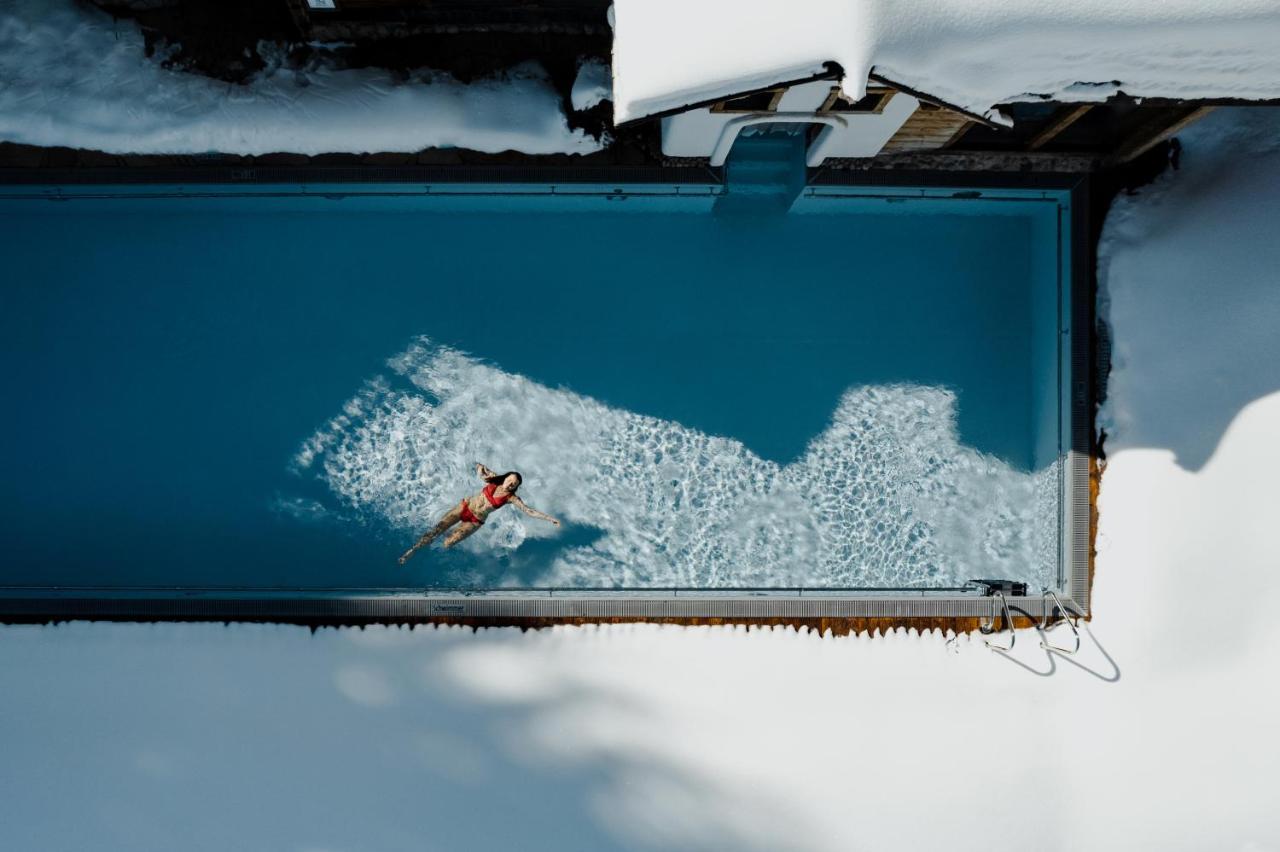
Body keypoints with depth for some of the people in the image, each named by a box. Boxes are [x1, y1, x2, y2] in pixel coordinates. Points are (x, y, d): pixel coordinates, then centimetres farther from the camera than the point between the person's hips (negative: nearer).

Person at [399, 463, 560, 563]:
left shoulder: (511, 497, -14)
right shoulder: (494, 480, -7)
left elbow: (529, 510, -19)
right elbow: (478, 466, 6)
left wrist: (550, 518, -27)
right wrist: (480, 467, -19)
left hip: (475, 522, -1)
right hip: (465, 507, 1)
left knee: (447, 543, -12)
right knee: (437, 529, -9)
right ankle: (412, 550, 10)